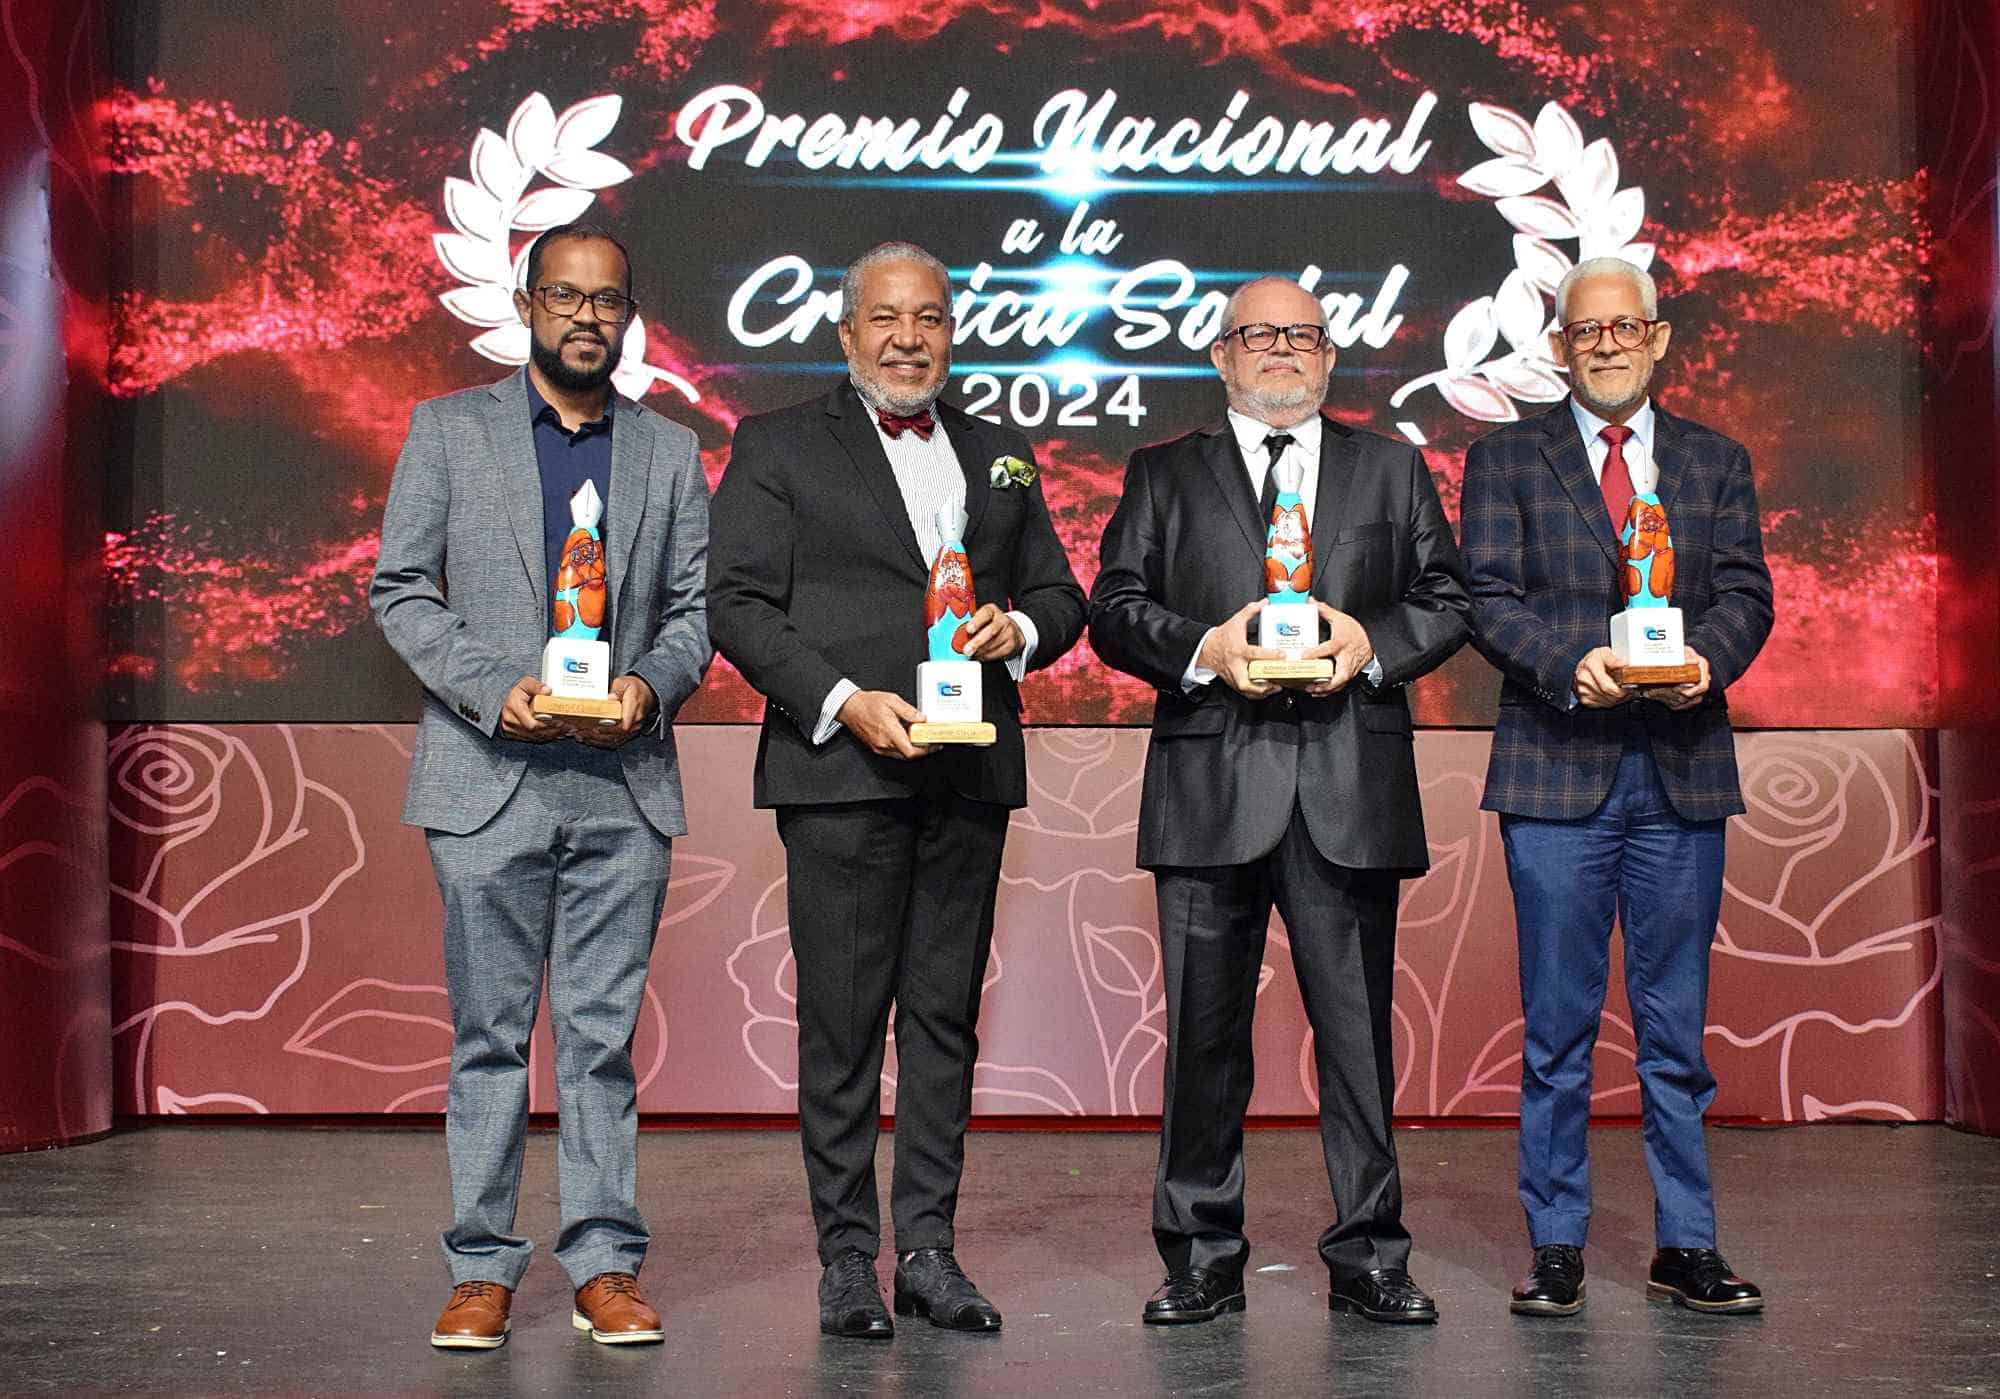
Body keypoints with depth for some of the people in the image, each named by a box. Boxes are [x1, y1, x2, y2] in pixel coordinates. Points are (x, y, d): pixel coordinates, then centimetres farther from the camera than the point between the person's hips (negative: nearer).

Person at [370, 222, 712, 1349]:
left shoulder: (672, 451, 13)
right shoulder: (449, 429, 8)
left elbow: (695, 609, 11)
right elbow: (400, 590, 3)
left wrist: (650, 683, -10)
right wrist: (494, 688, -11)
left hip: (625, 784, 1)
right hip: (490, 783, -1)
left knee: (604, 1036, 4)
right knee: (490, 1035, 4)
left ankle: (606, 1265, 12)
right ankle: (483, 1269, 13)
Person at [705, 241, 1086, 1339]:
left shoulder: (1000, 455, 19)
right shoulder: (778, 446, 5)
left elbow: (1060, 594, 20)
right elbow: (739, 604, -3)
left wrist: (1020, 628, -4)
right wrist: (846, 701, -14)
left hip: (970, 775, 4)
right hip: (840, 768, -4)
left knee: (945, 1015, 7)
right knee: (842, 1021, -1)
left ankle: (927, 1247, 15)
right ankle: (847, 1257, 9)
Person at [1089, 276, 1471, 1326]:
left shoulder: (1392, 470, 16)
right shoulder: (1163, 474, 14)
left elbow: (1448, 601, 11)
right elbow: (1113, 608, 5)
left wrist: (1372, 642, -8)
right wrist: (1204, 648, -12)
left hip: (1352, 792, 1)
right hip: (1212, 788, 0)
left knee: (1357, 1028, 3)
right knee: (1204, 1032, 4)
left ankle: (1367, 1258, 14)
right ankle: (1202, 1260, 15)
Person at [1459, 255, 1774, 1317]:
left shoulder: (1717, 463, 15)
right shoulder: (1505, 459, 8)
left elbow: (1746, 592, 7)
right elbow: (1488, 597, -1)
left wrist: (1708, 655, -14)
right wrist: (1571, 664, -18)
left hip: (1683, 770, 2)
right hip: (1557, 769, -2)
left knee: (1677, 1028, 6)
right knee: (1557, 1029, 2)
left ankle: (1687, 1248, 16)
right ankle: (1556, 1248, 12)